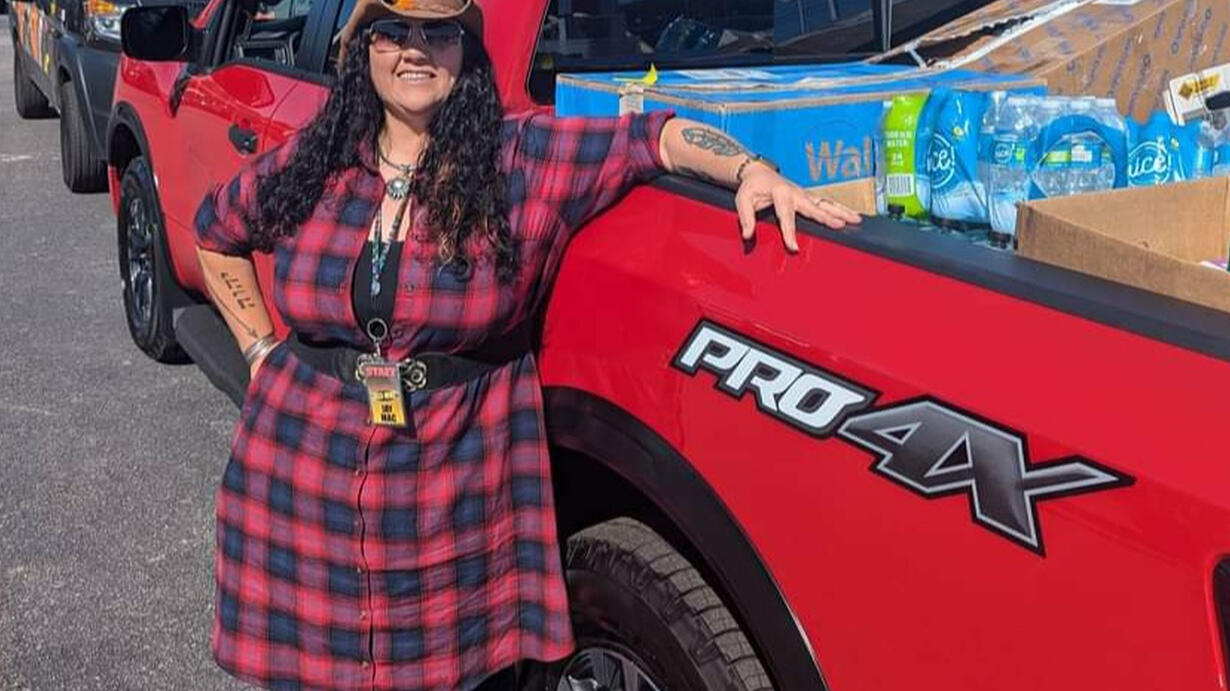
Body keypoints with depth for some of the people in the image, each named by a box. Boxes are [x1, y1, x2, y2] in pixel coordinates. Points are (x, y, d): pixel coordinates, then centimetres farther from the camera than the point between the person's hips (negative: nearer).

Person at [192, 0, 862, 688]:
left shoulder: (523, 158, -6)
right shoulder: (307, 166, 3)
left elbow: (654, 136, -10)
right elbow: (215, 232, 20)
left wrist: (753, 172, -28)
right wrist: (260, 347, 11)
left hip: (458, 488, -2)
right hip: (305, 472, 3)